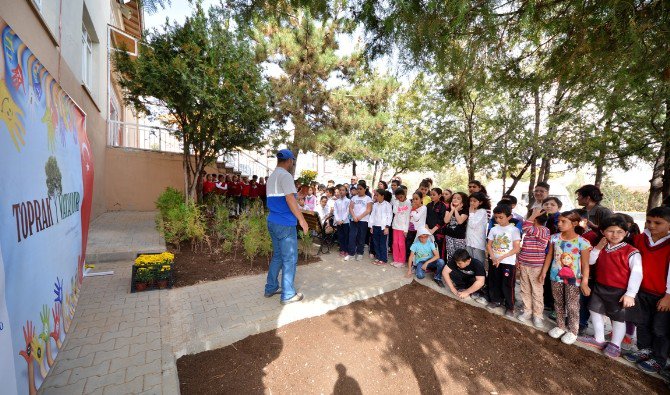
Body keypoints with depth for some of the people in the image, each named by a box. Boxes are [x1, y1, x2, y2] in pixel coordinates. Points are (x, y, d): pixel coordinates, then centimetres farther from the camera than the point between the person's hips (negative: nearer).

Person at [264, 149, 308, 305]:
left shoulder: (271, 176, 16)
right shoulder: (285, 175, -13)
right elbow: (290, 199, -20)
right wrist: (302, 220, -15)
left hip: (272, 222, 9)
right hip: (285, 224, -9)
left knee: (277, 256, 19)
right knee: (289, 259, 1)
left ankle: (271, 288, 29)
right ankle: (288, 295, 12)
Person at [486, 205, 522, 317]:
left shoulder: (514, 230, -9)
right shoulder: (494, 229, 2)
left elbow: (517, 249, -12)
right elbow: (489, 245, 4)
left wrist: (501, 257, -16)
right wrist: (493, 257, -12)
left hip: (508, 262, -4)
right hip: (494, 261, 4)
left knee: (507, 285, 4)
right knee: (493, 283, 13)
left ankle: (510, 307, 21)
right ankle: (496, 300, 33)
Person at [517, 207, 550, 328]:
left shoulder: (544, 230, -14)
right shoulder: (530, 231, 10)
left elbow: (526, 227, -30)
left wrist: (534, 214, -19)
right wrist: (519, 260, 14)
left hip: (536, 266, -7)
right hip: (524, 265, 7)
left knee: (537, 291, 5)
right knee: (525, 290, 14)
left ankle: (537, 315, 17)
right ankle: (527, 311, 25)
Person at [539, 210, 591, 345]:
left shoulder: (582, 242, -15)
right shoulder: (554, 238, -4)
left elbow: (585, 264, -11)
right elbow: (549, 256, 4)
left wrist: (584, 282, -13)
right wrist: (543, 272, 6)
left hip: (573, 279, -4)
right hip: (556, 276, 4)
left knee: (572, 306, 8)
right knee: (558, 303, 16)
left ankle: (572, 331, 27)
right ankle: (560, 326, 33)